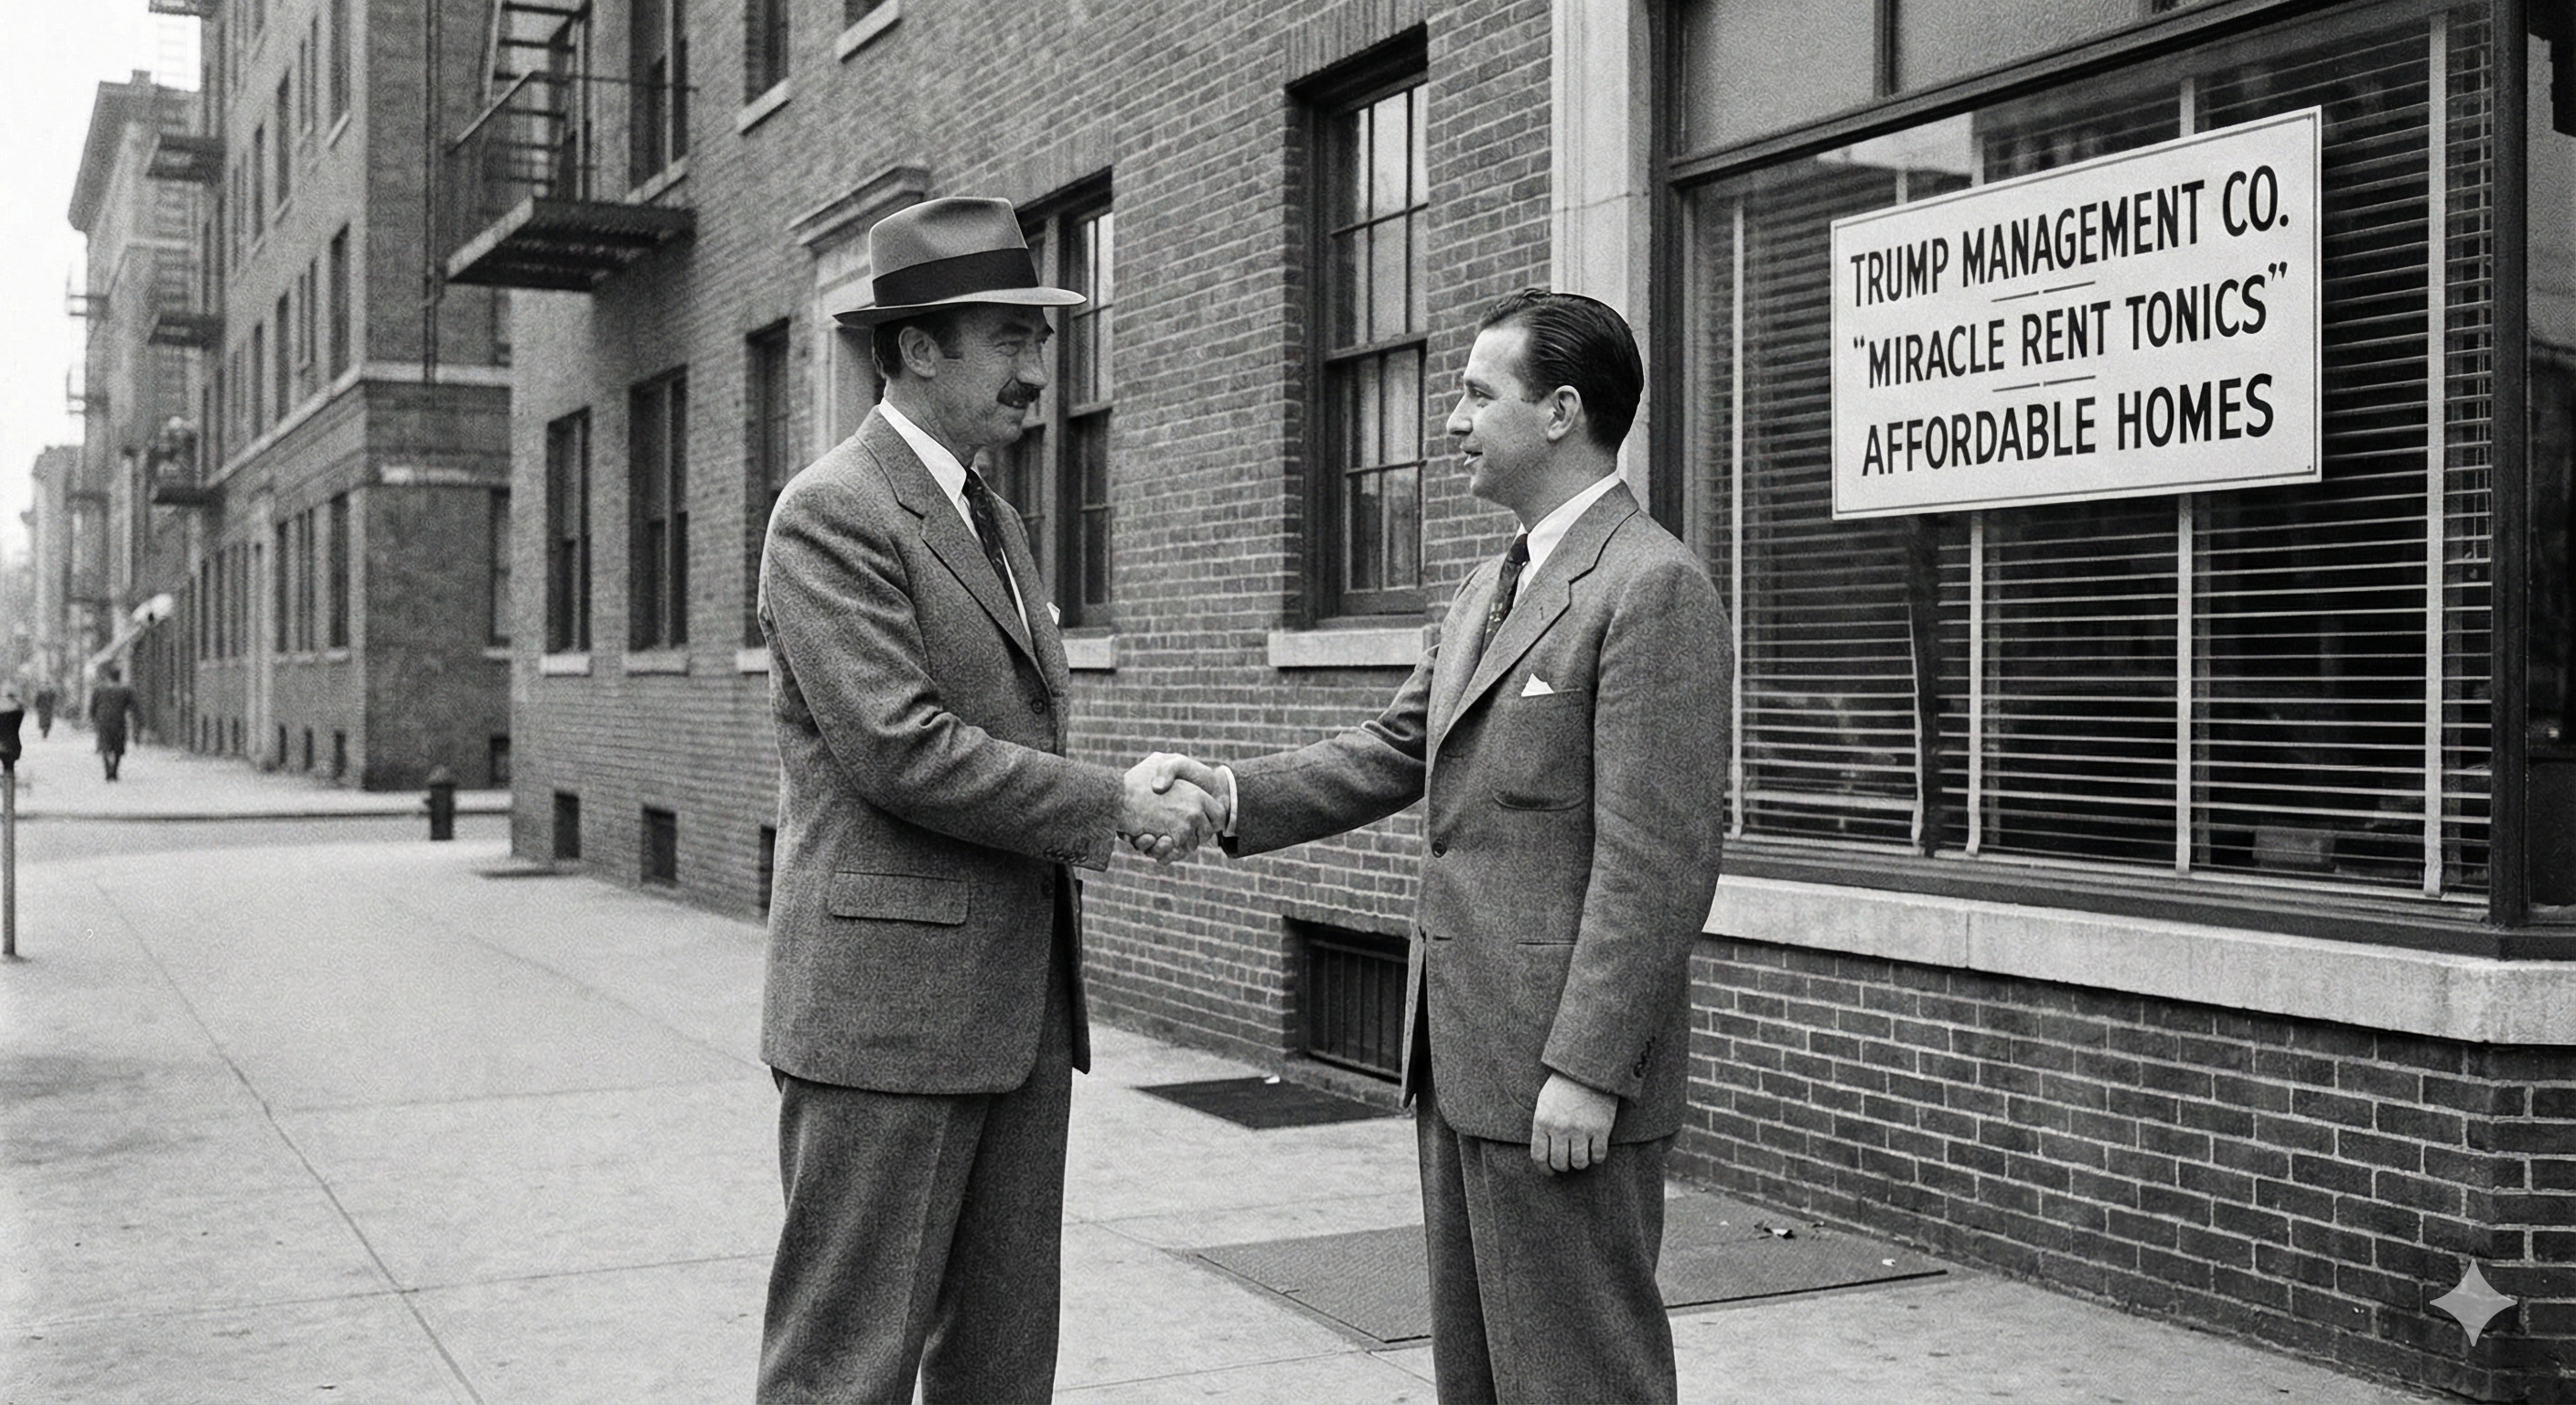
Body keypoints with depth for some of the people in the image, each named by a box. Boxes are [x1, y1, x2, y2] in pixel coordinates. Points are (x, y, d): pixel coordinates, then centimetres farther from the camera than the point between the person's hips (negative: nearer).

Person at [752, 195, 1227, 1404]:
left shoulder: (995, 522, 18)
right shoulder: (831, 513, -10)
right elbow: (901, 750, -19)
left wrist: (1112, 797, 2)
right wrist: (1107, 806, -12)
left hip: (1022, 1008, 9)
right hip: (886, 1009, -8)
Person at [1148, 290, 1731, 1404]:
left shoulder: (1653, 588, -14)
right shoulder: (1488, 589, 16)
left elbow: (1656, 860, -19)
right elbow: (1395, 751, 13)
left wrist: (1588, 1069, -20)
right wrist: (1235, 792, -2)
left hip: (1564, 1067, -9)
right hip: (1461, 1057, 9)